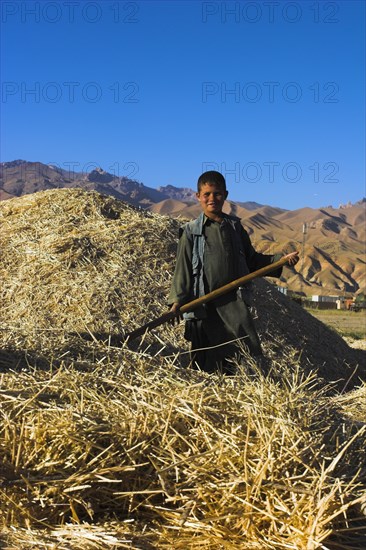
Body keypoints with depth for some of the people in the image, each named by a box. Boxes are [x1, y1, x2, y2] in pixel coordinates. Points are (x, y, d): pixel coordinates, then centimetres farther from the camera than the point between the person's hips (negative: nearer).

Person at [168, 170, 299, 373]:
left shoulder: (234, 227, 12)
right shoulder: (191, 231, 3)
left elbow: (251, 260, 19)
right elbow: (183, 268, -2)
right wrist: (177, 300, -12)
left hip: (234, 299, 2)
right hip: (204, 303, -2)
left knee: (250, 348, -11)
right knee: (206, 358, 3)